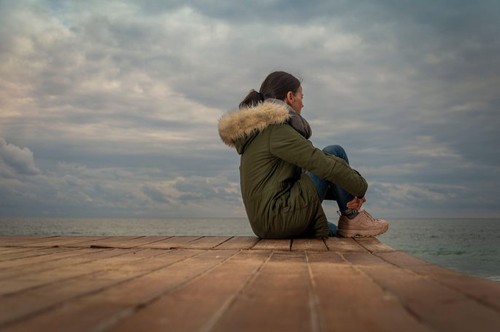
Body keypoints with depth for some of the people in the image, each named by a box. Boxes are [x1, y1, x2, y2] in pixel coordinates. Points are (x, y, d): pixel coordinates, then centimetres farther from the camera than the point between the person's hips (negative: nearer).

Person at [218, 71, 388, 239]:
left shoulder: (257, 130, 20)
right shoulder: (276, 130, -12)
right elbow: (324, 165, -16)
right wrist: (360, 188, 0)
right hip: (279, 219, -10)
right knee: (335, 153, -3)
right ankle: (353, 218, 6)